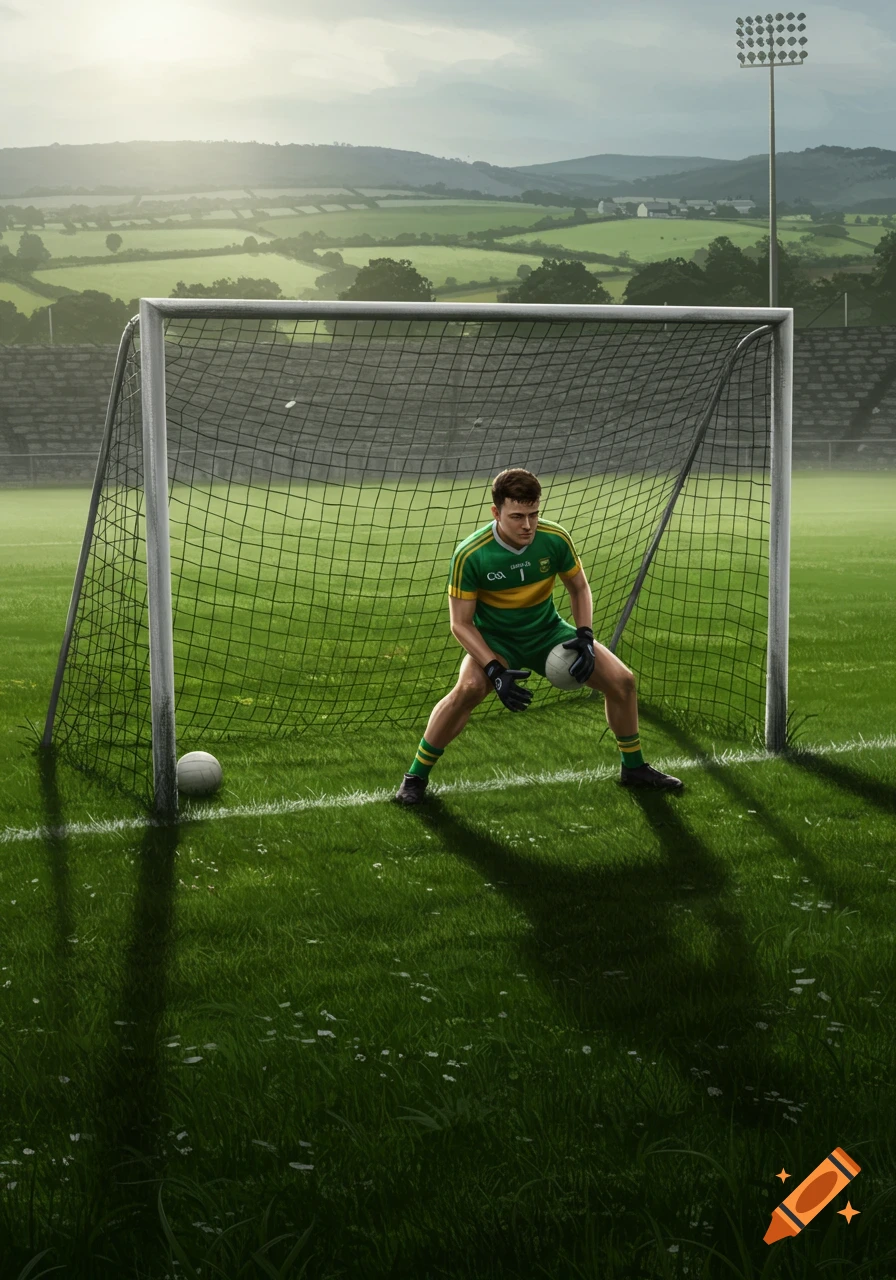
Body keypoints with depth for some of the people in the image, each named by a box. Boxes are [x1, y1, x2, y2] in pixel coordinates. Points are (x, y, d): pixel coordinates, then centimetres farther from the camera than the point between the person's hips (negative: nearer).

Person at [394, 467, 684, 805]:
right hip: (495, 638, -4)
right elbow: (461, 624, -18)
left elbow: (579, 587, 2)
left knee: (622, 680, -5)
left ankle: (633, 768, 20)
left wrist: (585, 637, -13)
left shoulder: (556, 539, -17)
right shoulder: (470, 555, -25)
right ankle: (416, 776, -17)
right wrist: (496, 671, -29)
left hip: (548, 630, 4)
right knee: (468, 688, -34)